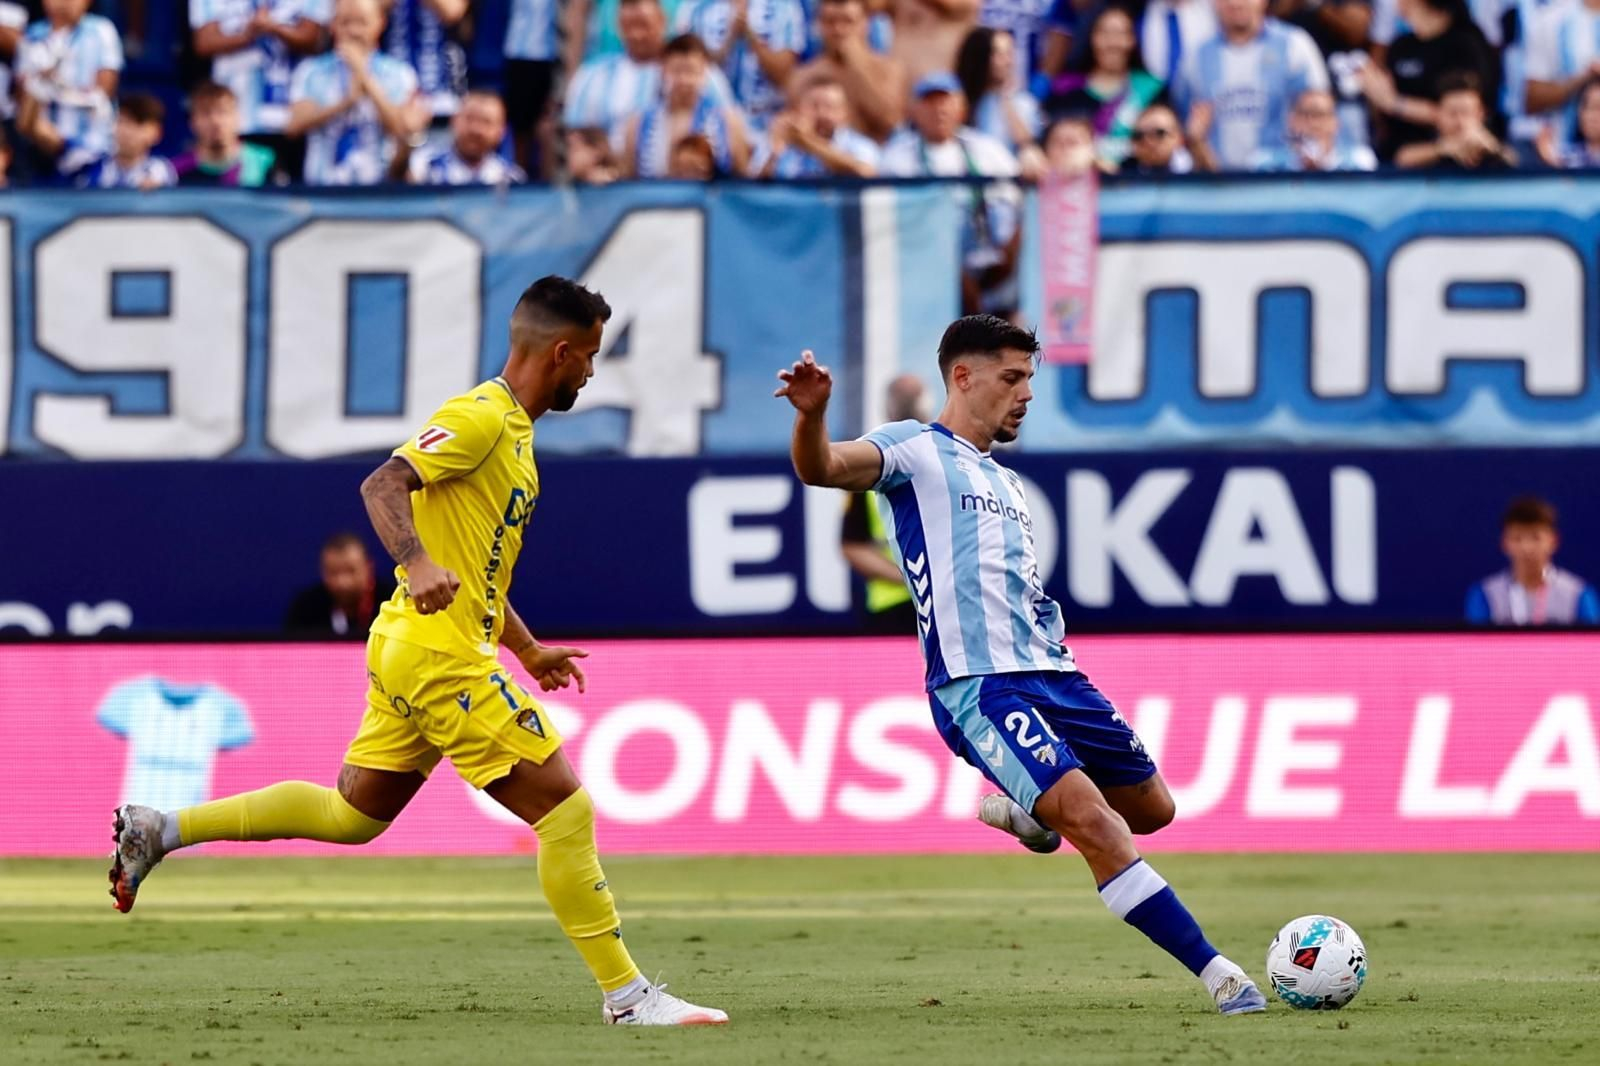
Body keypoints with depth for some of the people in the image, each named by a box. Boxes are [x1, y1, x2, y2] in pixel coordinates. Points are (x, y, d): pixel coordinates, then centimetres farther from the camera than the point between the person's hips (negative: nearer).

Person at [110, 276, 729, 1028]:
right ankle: (627, 997, -8)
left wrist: (527, 649, 29)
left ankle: (159, 830, 19)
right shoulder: (480, 418, -13)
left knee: (352, 814, 16)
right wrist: (417, 562, -41)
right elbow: (383, 485, -25)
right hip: (439, 655, -10)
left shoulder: (513, 430, 18)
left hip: (411, 654, 10)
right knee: (565, 809, -9)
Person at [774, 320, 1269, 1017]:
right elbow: (820, 469, -17)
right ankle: (1221, 977, -22)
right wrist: (811, 413, -38)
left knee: (1150, 807, 13)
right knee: (1094, 823, -21)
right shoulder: (915, 450, 2)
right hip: (979, 687, -8)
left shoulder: (1005, 484, 26)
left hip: (1050, 673, 8)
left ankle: (1020, 810, 36)